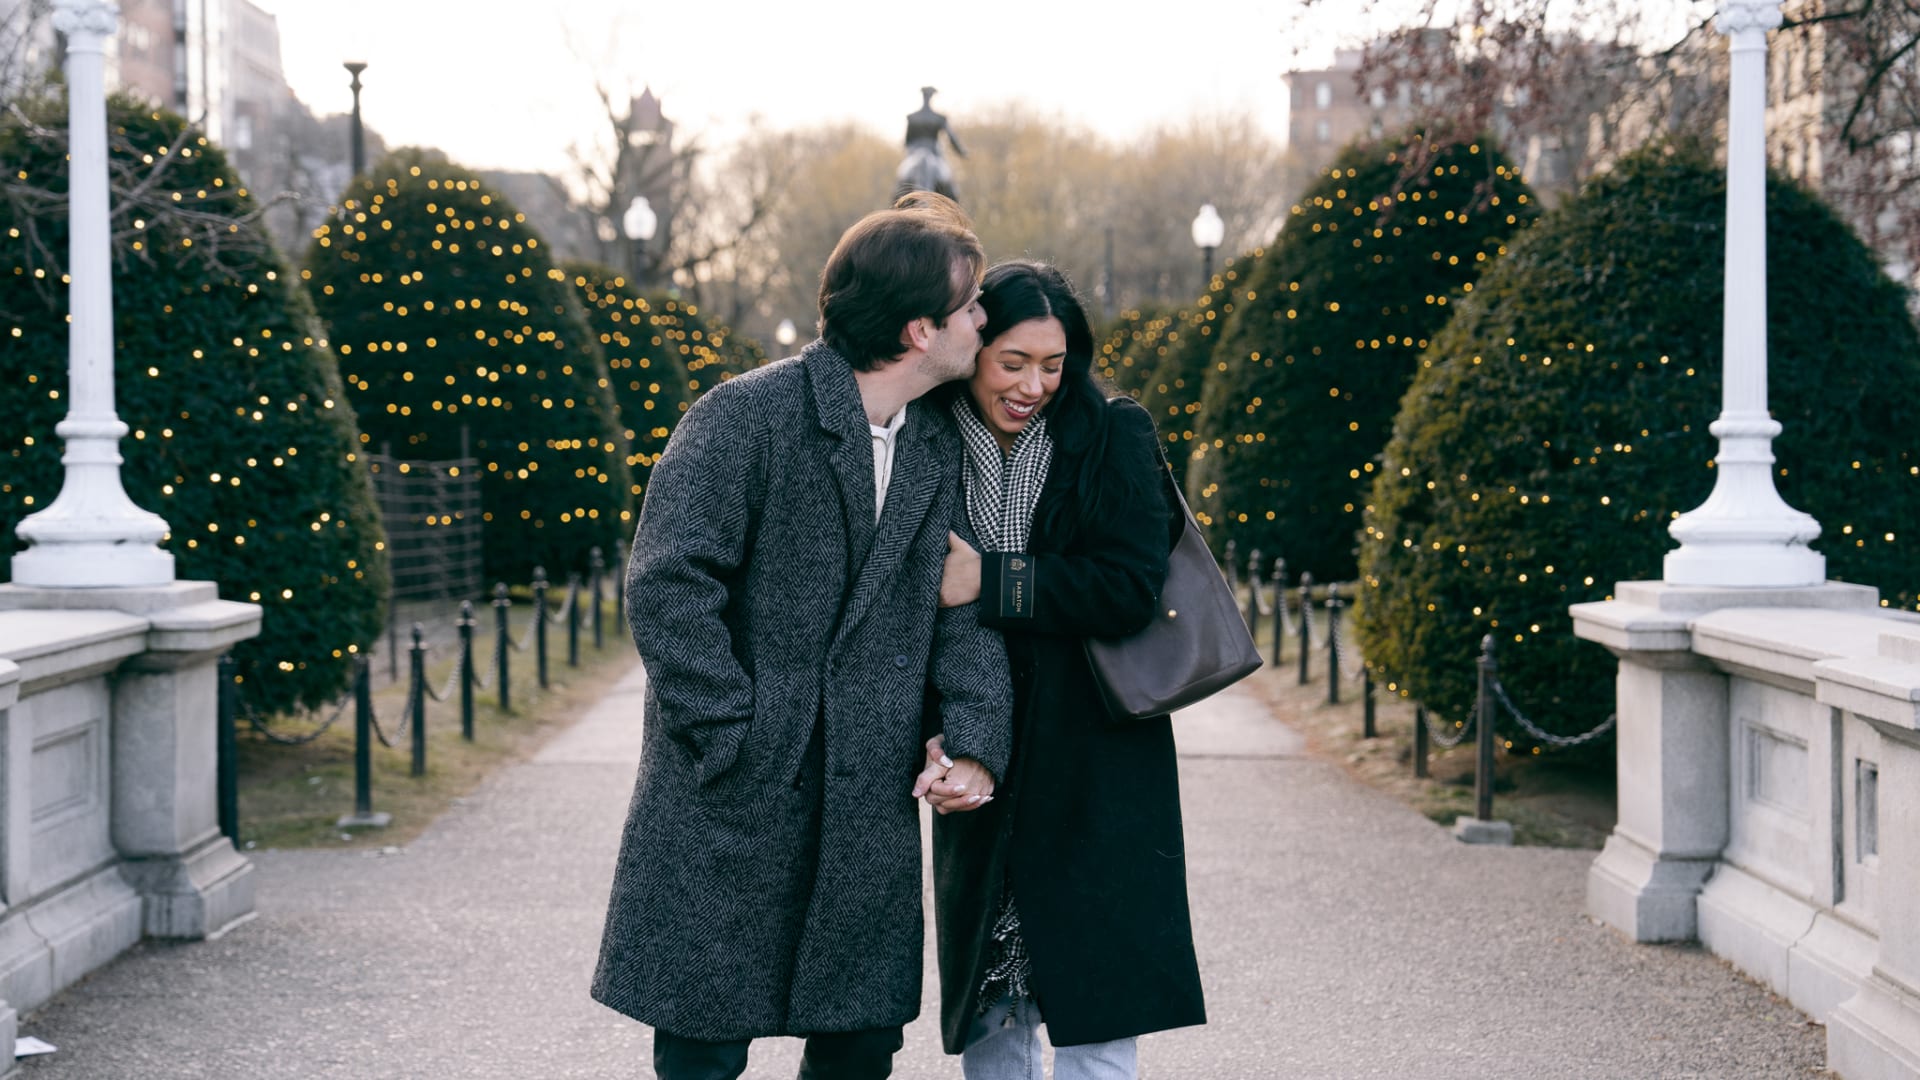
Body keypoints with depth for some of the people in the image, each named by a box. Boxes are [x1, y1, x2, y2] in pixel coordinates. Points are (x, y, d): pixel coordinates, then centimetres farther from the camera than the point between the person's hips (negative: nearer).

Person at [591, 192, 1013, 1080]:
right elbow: (666, 584, -15)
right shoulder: (746, 417, -12)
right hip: (732, 806, -6)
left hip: (870, 808, 6)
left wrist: (976, 741, -5)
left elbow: (961, 604, 11)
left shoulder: (938, 448, 11)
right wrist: (734, 742, -17)